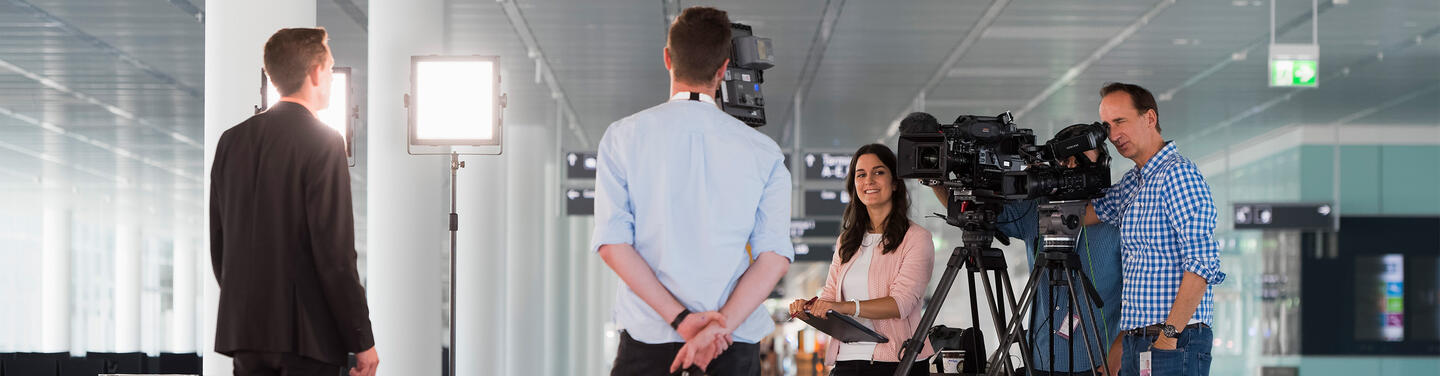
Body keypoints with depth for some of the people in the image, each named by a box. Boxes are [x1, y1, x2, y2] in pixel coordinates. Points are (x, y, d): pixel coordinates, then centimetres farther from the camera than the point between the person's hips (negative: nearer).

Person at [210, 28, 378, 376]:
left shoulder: (231, 141, 9)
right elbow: (335, 250, -14)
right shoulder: (323, 142, -10)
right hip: (305, 333, -6)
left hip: (243, 329, 6)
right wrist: (362, 340, -9)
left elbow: (218, 242, 13)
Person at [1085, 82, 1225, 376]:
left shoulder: (1178, 173, -10)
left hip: (1175, 341, -8)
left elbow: (1202, 263, -17)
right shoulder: (1133, 182, 18)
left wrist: (1170, 333, -20)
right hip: (1136, 341, 8)